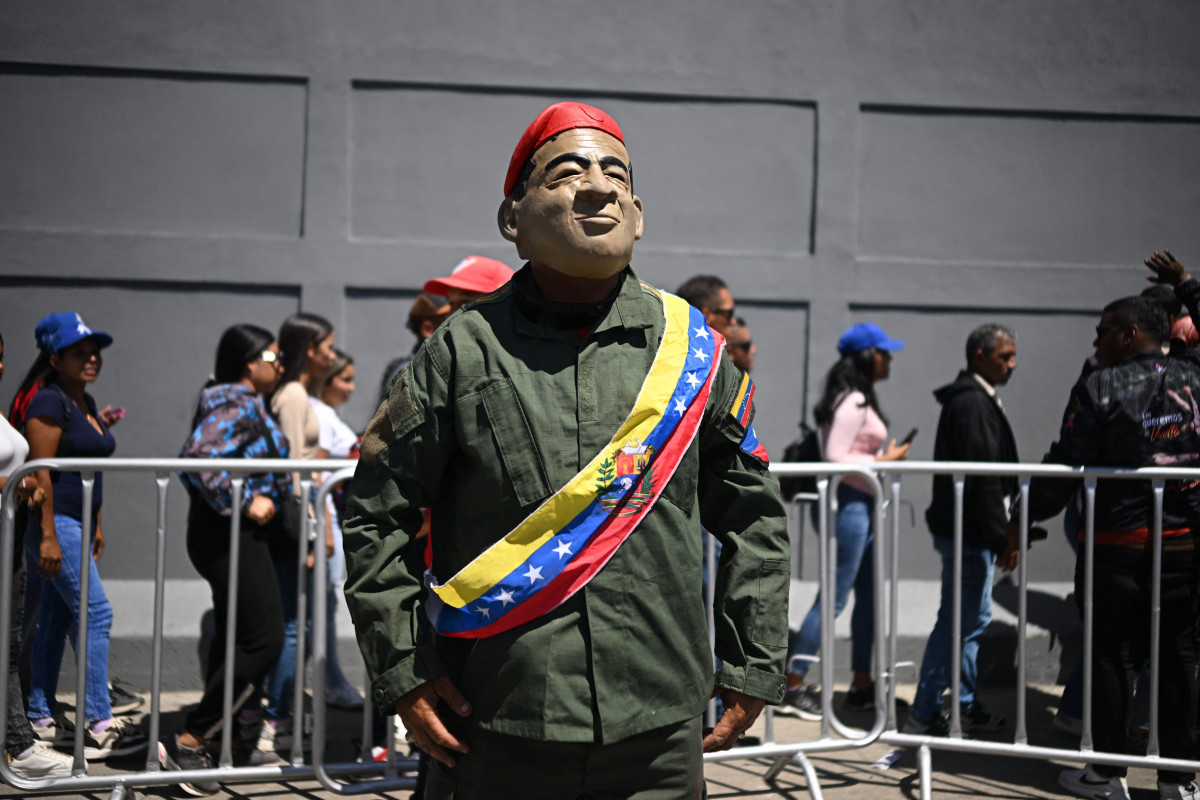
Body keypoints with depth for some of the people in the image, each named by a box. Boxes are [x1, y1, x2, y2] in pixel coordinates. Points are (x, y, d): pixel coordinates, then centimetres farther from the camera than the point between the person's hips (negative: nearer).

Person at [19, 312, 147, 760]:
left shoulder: (86, 403, 15)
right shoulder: (49, 402, -13)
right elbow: (40, 470, -18)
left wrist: (96, 525, 21)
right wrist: (48, 536, -22)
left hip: (77, 523, 9)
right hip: (54, 523, -9)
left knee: (56, 620, 12)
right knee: (96, 614, -13)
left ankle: (40, 719, 18)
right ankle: (98, 726, -12)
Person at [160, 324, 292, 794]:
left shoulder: (244, 402, 16)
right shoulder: (238, 404, -15)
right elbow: (198, 456, -30)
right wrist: (242, 504, -24)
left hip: (238, 537, 11)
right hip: (230, 537, -11)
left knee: (234, 639, 16)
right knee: (264, 639, -13)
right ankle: (188, 742, -11)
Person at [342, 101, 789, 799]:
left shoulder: (693, 348, 4)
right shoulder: (465, 351, -2)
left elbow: (752, 515, 13)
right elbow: (378, 514, 4)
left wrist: (752, 670, 8)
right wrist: (403, 672, -2)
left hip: (660, 740, 2)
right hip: (495, 737, -1)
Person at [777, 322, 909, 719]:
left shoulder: (860, 400, 16)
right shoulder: (852, 402, -16)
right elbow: (835, 458, -22)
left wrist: (885, 457, 12)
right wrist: (883, 461, -15)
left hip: (861, 506, 11)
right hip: (848, 504, -11)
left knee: (869, 595, 13)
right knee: (833, 597, -7)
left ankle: (861, 684, 20)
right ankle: (791, 687, -3)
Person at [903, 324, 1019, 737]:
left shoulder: (977, 399, 17)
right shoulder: (972, 404, -17)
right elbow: (982, 475, -23)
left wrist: (1001, 534, 22)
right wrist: (1002, 537, -21)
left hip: (970, 531, 11)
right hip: (967, 532, -11)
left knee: (973, 618, 18)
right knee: (958, 621, -7)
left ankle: (966, 706, 28)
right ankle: (923, 714, -2)